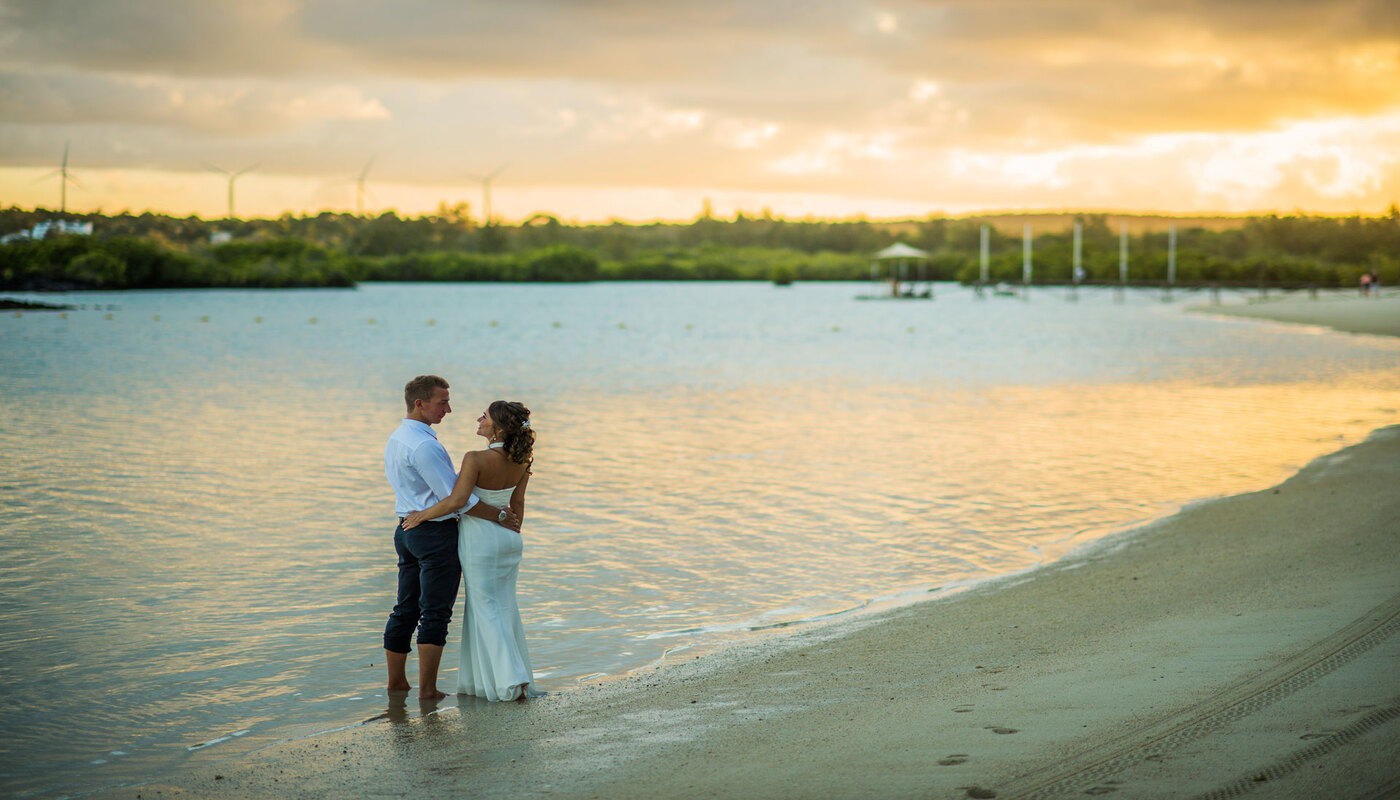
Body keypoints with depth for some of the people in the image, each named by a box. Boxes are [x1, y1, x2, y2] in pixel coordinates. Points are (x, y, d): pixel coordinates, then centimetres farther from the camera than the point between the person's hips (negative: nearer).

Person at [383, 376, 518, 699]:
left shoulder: (395, 439, 11)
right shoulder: (424, 445, -21)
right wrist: (500, 515, -13)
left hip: (407, 528, 9)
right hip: (436, 533, -9)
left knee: (406, 610, 14)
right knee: (435, 613, -2)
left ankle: (396, 682, 22)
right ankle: (427, 689, 2)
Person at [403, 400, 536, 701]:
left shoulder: (476, 459, -23)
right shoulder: (520, 460, -3)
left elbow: (456, 500, -31)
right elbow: (517, 504, 6)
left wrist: (422, 515, -18)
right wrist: (512, 541, 16)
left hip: (480, 539, -7)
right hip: (507, 536, 7)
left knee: (488, 611, 2)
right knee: (504, 607, 15)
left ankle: (512, 682, -2)